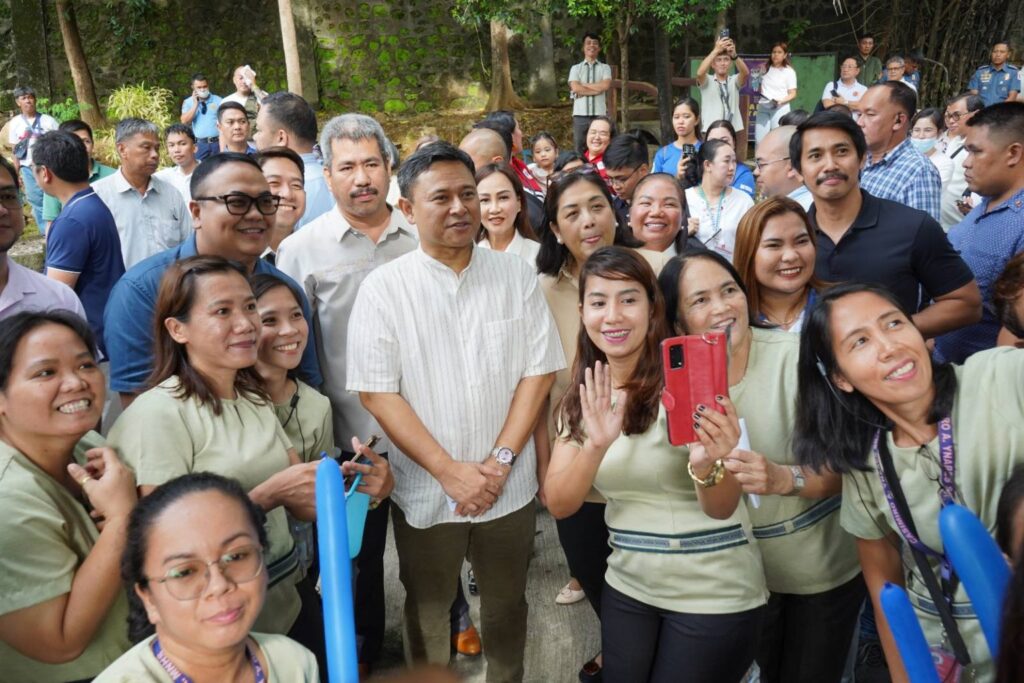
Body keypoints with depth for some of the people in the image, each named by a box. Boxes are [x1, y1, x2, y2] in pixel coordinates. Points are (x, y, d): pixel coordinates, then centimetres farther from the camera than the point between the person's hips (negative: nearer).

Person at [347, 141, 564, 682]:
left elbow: (539, 371, -2)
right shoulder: (383, 288, -7)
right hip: (425, 490, -1)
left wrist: (500, 460, -11)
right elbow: (377, 392, -10)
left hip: (509, 488, 2)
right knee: (427, 610, 17)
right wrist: (449, 470, -15)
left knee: (507, 604, 19)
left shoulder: (517, 277, 0)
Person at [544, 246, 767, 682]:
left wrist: (706, 464, -37)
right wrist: (595, 445, -28)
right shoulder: (582, 397, -1)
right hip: (628, 587, 4)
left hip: (714, 595, -4)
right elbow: (559, 504, -10)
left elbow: (721, 509, -15)